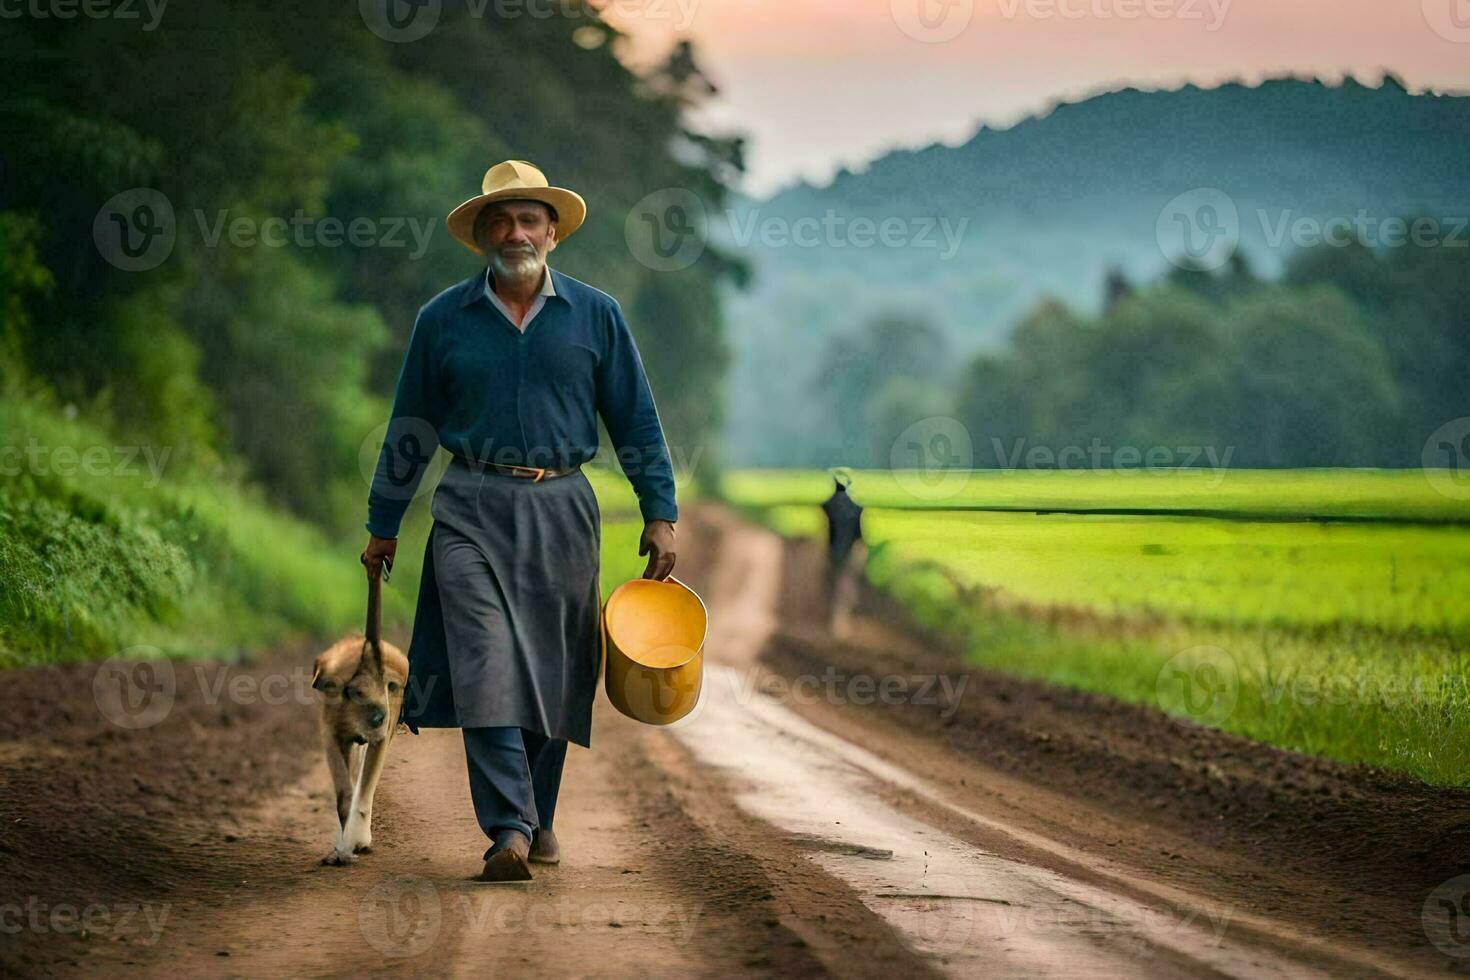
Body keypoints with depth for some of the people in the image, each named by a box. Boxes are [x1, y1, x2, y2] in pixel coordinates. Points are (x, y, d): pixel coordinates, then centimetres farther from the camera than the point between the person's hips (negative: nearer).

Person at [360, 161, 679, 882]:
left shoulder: (595, 316, 6)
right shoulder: (443, 320, 6)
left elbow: (635, 421, 9)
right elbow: (410, 430, 13)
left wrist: (659, 513, 3)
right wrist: (383, 525, 15)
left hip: (561, 511, 1)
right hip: (474, 509, -1)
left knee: (554, 673, 6)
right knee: (486, 666, -14)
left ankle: (538, 818, 22)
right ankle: (509, 830, -20)